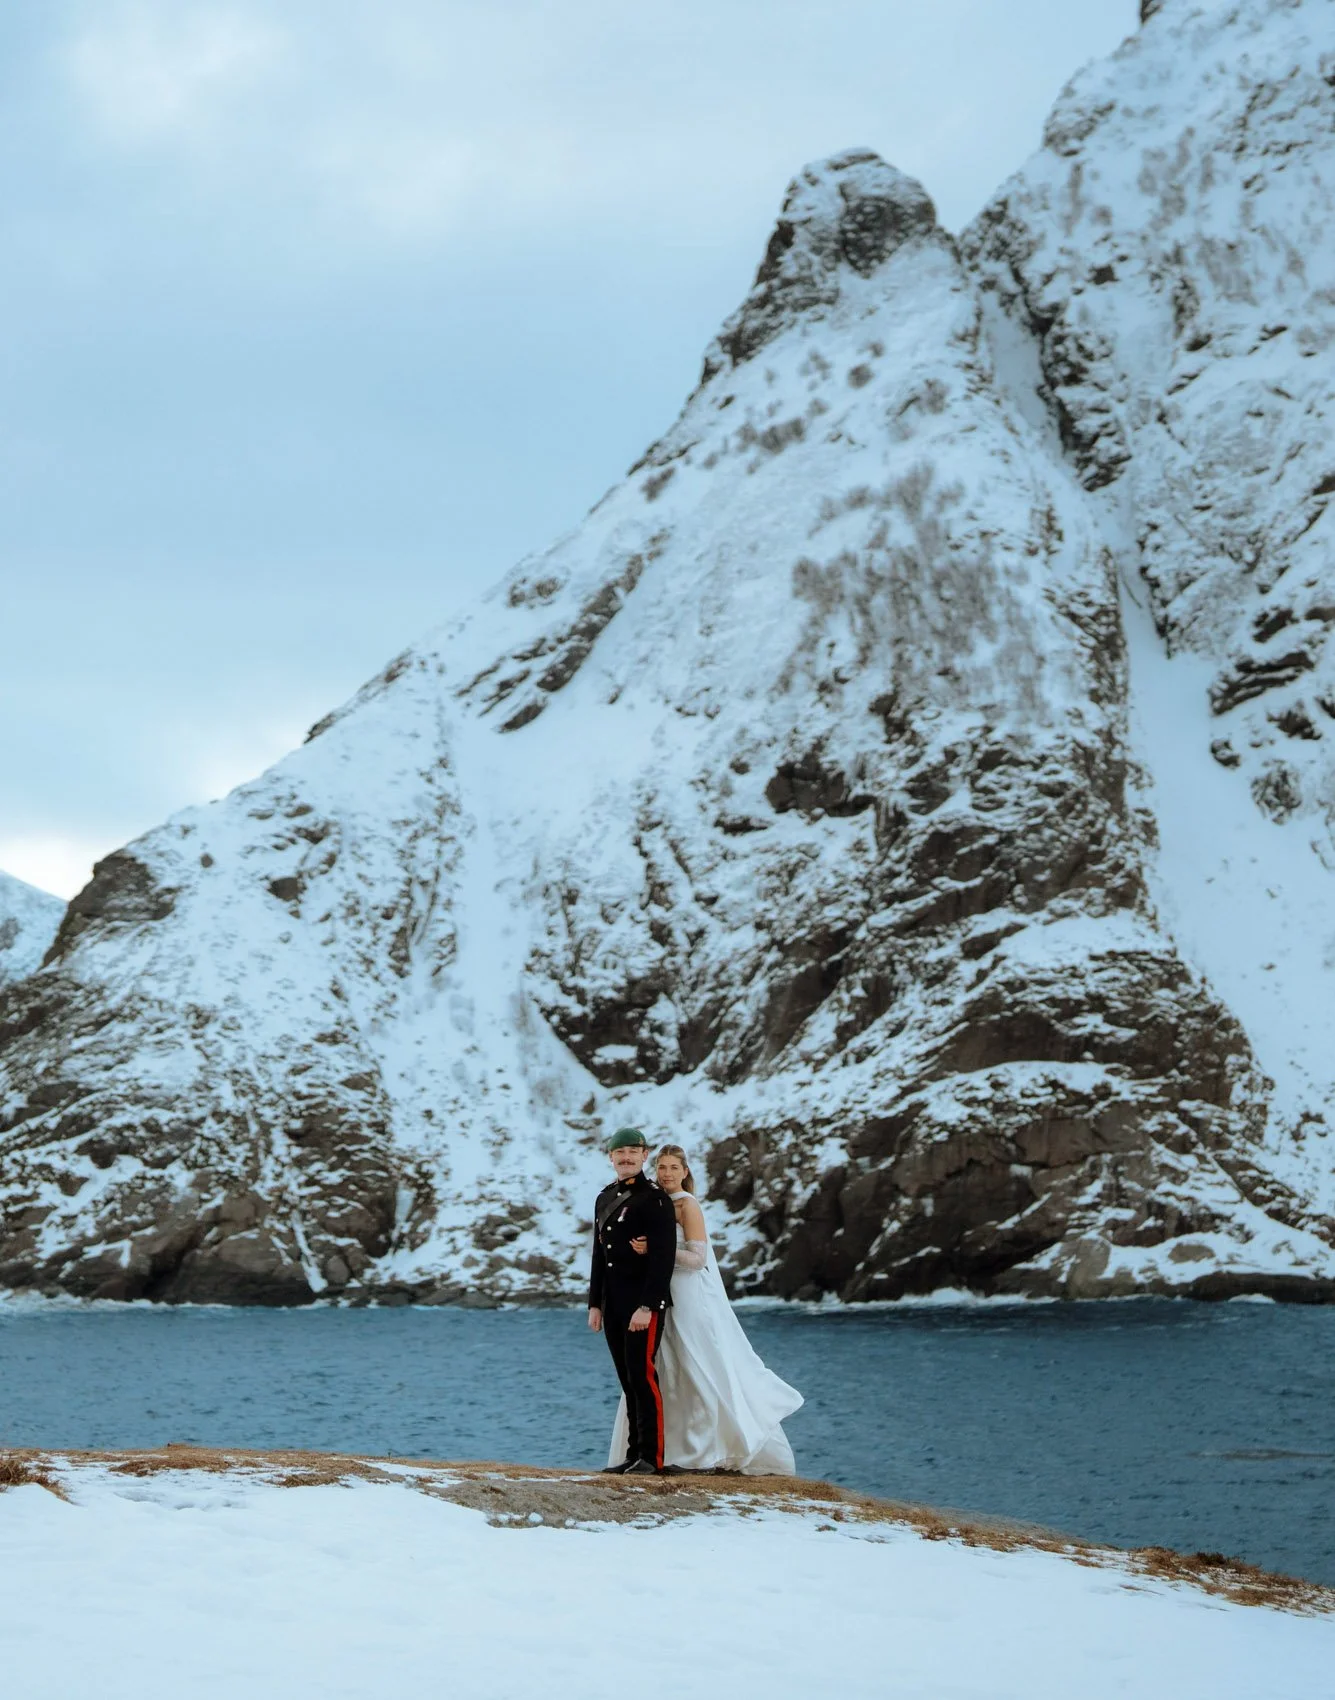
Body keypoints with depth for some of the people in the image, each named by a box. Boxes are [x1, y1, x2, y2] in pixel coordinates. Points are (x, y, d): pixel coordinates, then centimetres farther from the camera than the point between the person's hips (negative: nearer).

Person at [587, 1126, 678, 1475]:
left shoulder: (656, 1200, -7)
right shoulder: (605, 1198, 16)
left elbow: (664, 1258, -14)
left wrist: (647, 1306, -20)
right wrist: (595, 1304, 14)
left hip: (645, 1303, -7)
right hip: (614, 1305, 7)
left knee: (642, 1374, -10)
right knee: (628, 1380, 9)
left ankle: (652, 1457, -7)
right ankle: (634, 1454, 12)